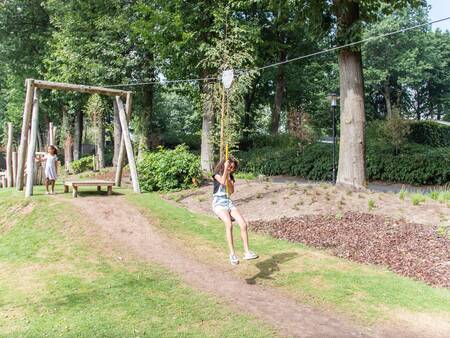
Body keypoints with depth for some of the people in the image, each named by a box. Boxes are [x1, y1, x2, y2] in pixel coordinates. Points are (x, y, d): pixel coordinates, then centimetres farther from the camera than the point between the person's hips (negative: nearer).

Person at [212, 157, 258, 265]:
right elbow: (222, 182, -19)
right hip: (218, 203, -6)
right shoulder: (217, 174, 3)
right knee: (229, 224, -32)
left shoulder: (231, 177, 18)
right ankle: (232, 254, -31)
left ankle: (247, 252, -11)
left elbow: (231, 191, 1)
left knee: (243, 224, -15)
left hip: (229, 202, 6)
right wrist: (225, 169, -13)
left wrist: (228, 177, -4)